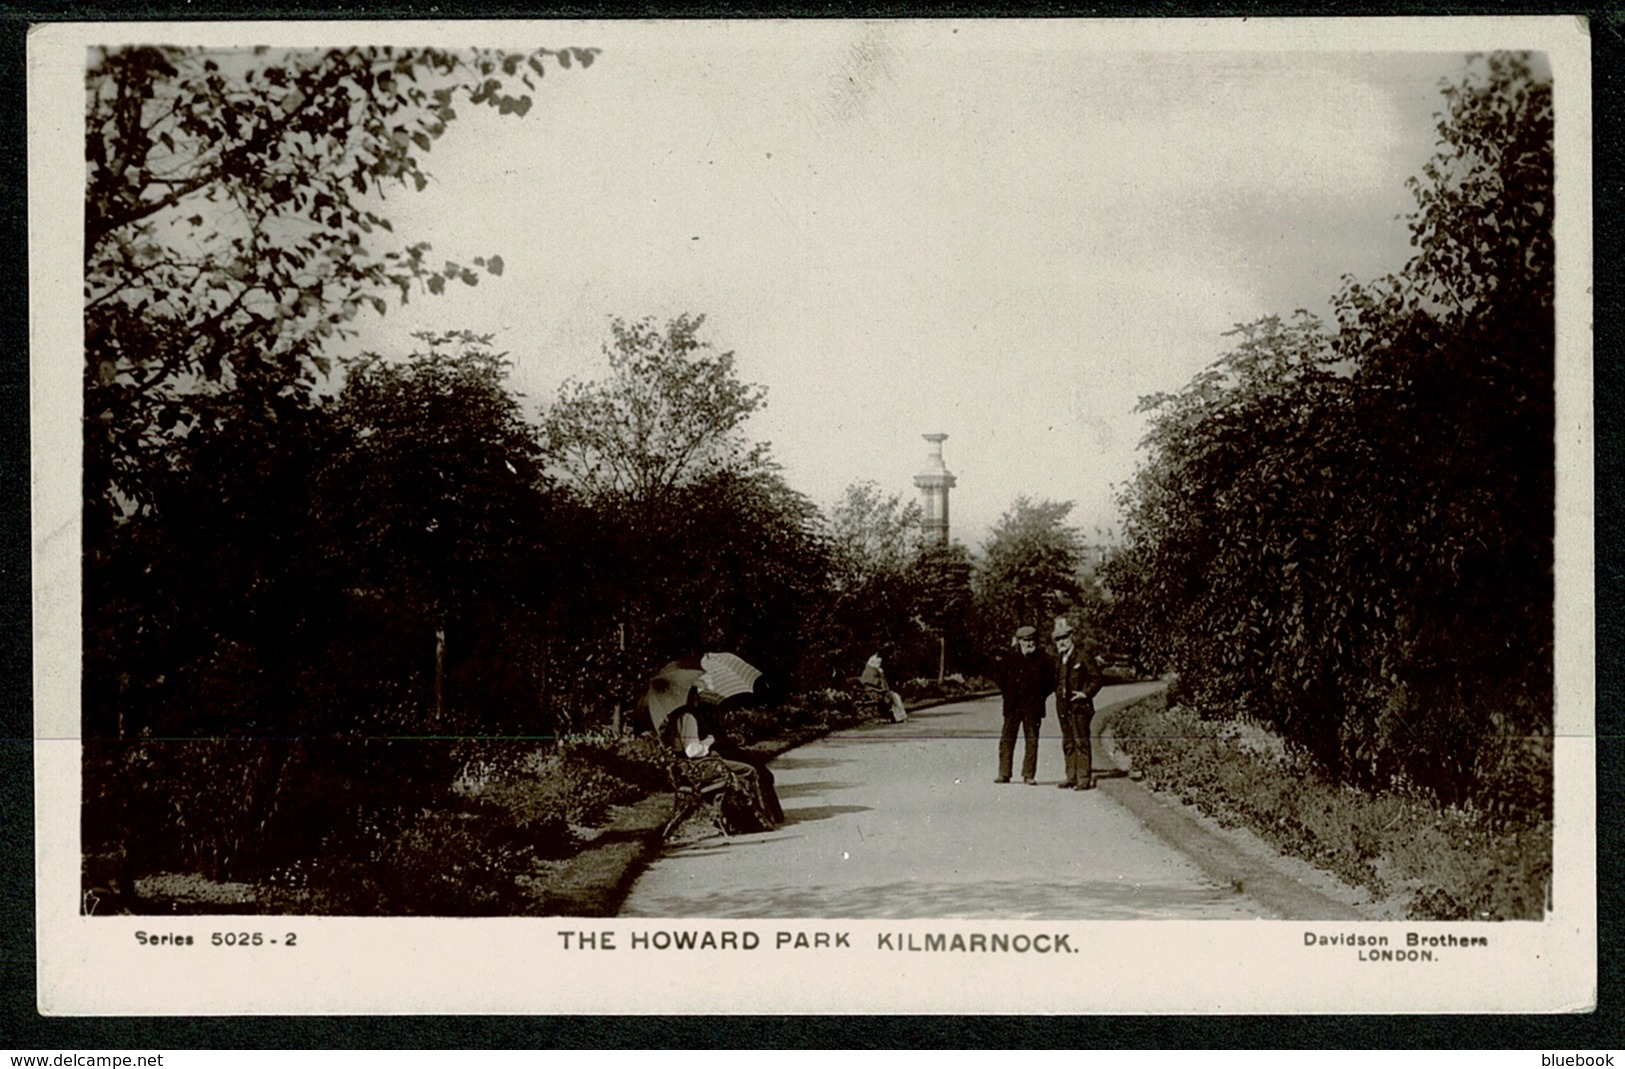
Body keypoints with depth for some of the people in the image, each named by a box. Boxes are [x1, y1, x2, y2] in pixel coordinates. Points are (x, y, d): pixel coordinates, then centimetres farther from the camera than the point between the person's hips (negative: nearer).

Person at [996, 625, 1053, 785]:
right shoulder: (1010, 658, 4)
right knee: (1007, 739, -1)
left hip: (1033, 707, -1)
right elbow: (1002, 678, 13)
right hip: (1013, 706, 1)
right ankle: (1004, 774, 5)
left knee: (1031, 741, 2)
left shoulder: (1042, 660, 1)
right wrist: (1008, 693, 6)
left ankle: (1029, 775, 8)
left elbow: (1050, 683, 5)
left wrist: (1039, 696, 0)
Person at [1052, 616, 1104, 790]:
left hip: (1079, 706, -7)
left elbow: (1097, 678, -6)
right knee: (1068, 743, 10)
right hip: (1063, 707, 7)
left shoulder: (1083, 656, -6)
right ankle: (1072, 777, 16)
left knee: (1081, 742, -7)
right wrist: (1058, 696, 13)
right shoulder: (1058, 658, 14)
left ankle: (1085, 778, -6)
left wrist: (1086, 693, -14)